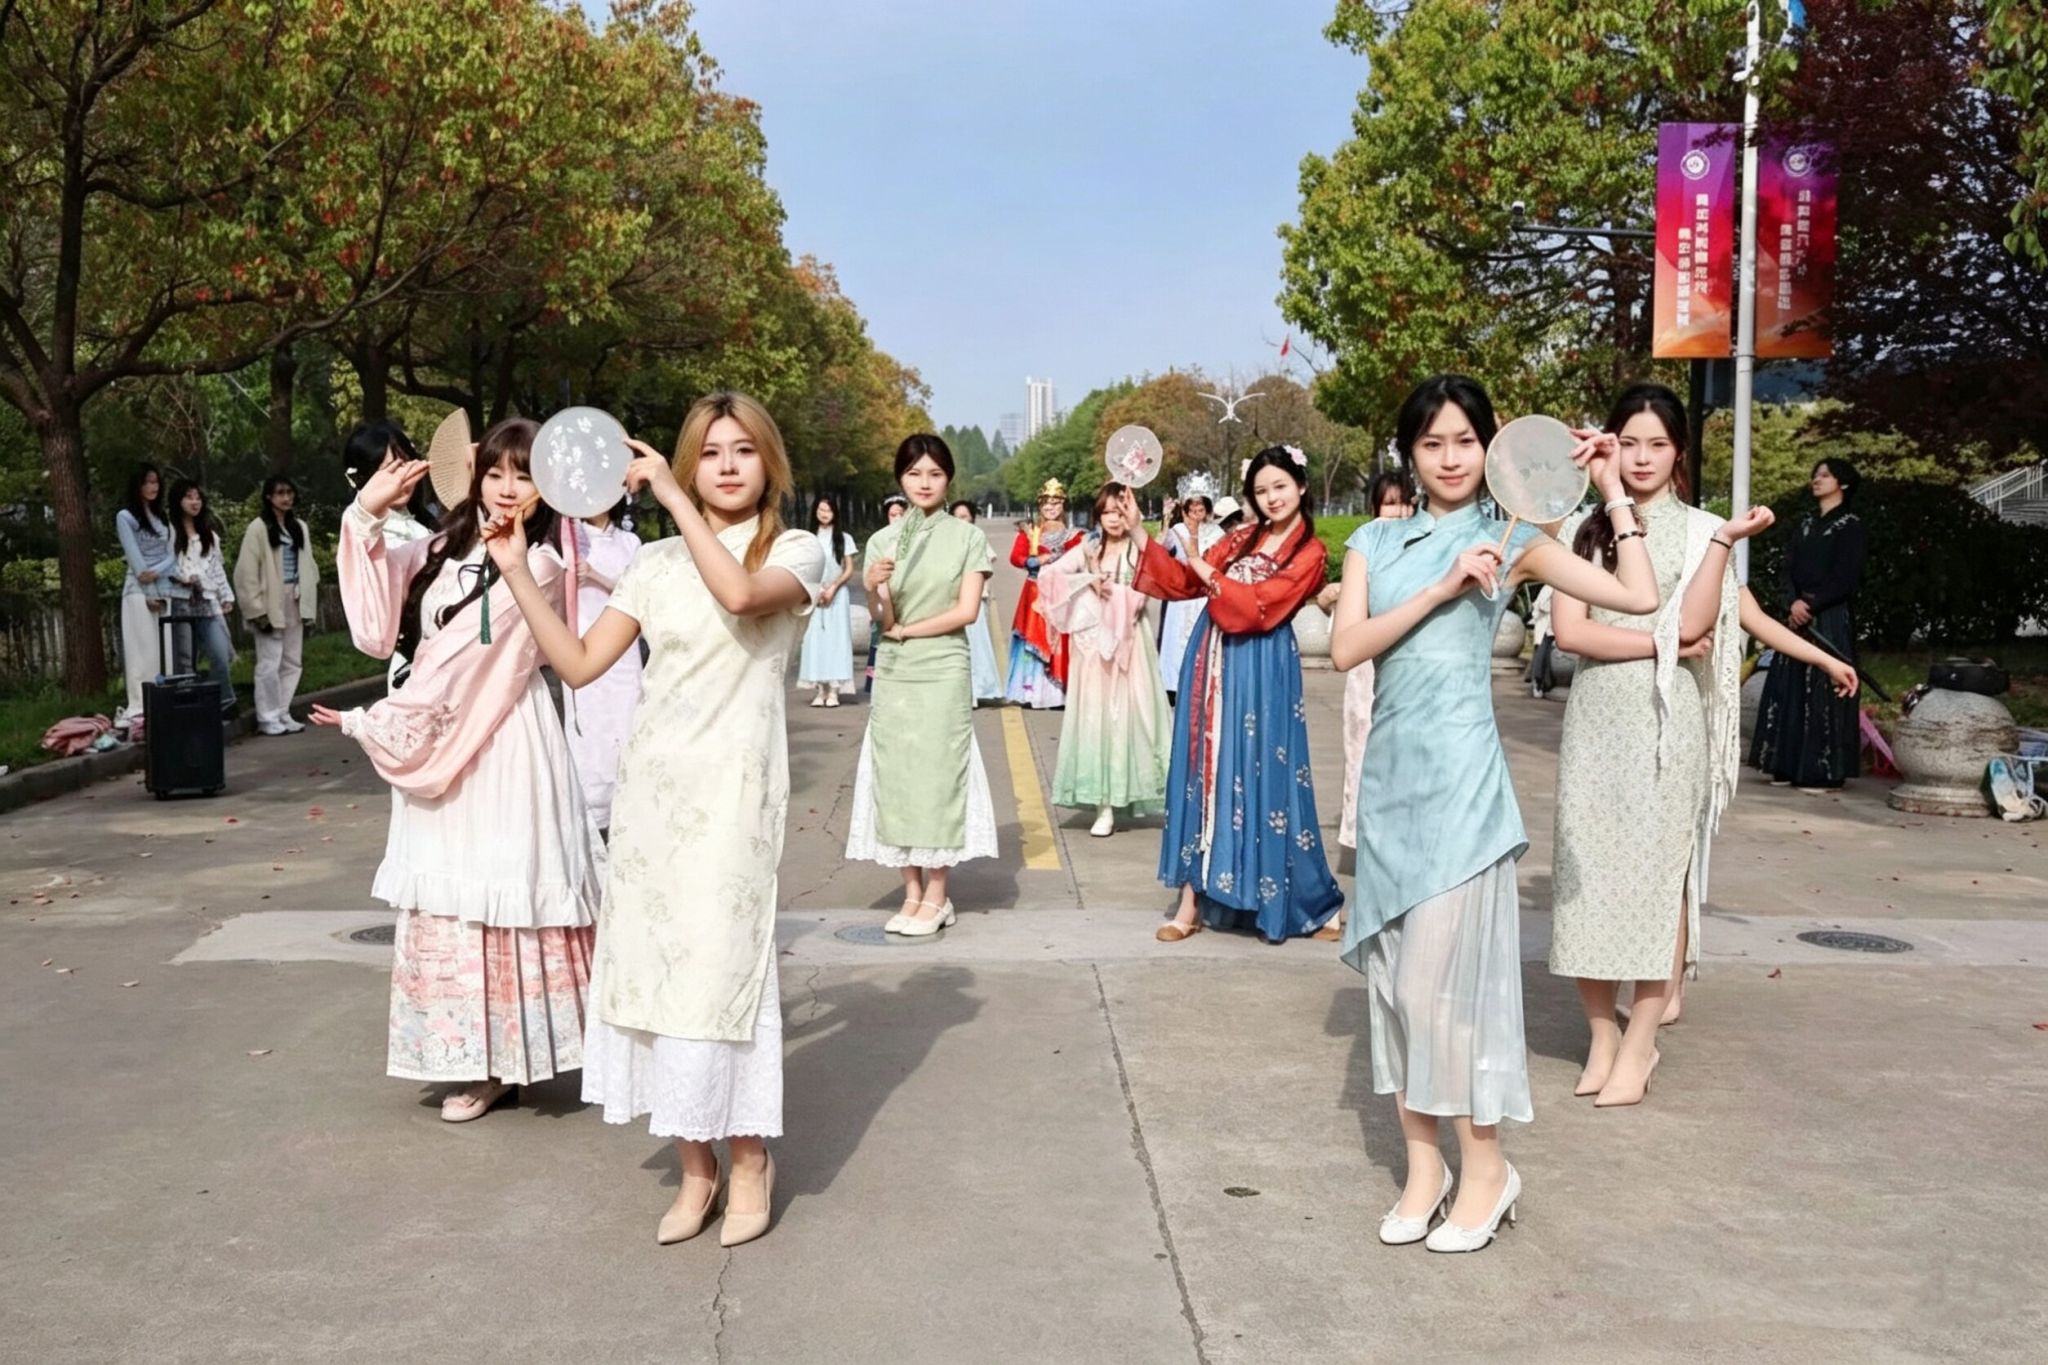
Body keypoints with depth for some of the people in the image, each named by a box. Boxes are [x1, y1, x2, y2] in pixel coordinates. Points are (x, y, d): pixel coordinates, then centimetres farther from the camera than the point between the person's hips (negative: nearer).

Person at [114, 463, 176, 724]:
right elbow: (134, 557, -7)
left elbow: (172, 554, 7)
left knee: (167, 651, 3)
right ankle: (139, 708, -8)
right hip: (139, 592, -6)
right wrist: (149, 594, -10)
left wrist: (156, 573, -12)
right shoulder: (125, 517, -1)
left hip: (165, 591, 6)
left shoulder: (162, 517, 17)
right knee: (144, 652, -8)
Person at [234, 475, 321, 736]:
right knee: (270, 663, -5)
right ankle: (268, 718, 3)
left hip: (294, 604, 6)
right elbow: (246, 572, -10)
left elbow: (308, 566, 14)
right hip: (271, 604, -6)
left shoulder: (299, 527, 13)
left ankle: (283, 714, 17)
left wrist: (309, 603, 7)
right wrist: (257, 610, -14)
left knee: (293, 662, 9)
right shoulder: (258, 528, -7)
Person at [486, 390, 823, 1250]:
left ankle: (749, 1161, 14)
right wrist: (517, 573, -1)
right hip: (652, 782, 4)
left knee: (720, 962, -5)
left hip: (734, 786, -4)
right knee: (654, 964, 5)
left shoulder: (795, 551, 1)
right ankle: (695, 1167, 18)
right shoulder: (657, 564, 11)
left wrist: (671, 497, -19)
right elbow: (580, 665, 5)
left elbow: (739, 593, -23)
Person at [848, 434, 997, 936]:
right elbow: (884, 620, 0)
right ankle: (912, 891, 12)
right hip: (893, 674, 3)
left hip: (944, 670, -3)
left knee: (938, 776, -1)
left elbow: (966, 611, -6)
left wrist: (904, 630, -5)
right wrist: (874, 589, -21)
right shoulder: (884, 540, 8)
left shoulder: (967, 537, 2)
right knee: (896, 778, 3)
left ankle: (936, 896, 7)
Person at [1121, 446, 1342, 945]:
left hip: (1259, 672, -5)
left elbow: (1259, 608, -15)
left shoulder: (1309, 553, -4)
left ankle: (1293, 900, 14)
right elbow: (1183, 583, 11)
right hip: (1212, 662, 6)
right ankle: (1192, 901, 9)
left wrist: (1208, 573, -9)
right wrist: (1138, 532, 5)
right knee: (1205, 771, 5)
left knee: (1256, 775, -1)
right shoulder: (1242, 538, 14)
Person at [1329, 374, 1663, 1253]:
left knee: (1445, 969, -5)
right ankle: (1423, 1163, 19)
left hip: (1461, 773, -4)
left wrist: (1612, 492, 0)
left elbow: (1640, 597, -4)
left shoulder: (1509, 542, 3)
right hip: (1391, 771, 4)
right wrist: (1442, 588, -11)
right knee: (1394, 972, 6)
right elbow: (1346, 648, -5)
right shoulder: (1376, 542, 10)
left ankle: (1485, 1165, 11)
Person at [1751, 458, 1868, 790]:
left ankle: (1823, 771, -5)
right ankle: (1789, 766, 10)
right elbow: (1789, 566, 8)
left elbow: (1846, 576, -10)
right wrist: (1793, 603, -9)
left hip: (1831, 618, -7)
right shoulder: (1805, 523, 17)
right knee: (1789, 688, 5)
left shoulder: (1850, 524, -2)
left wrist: (1812, 606, -15)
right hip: (1798, 615, 7)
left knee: (1822, 693, -8)